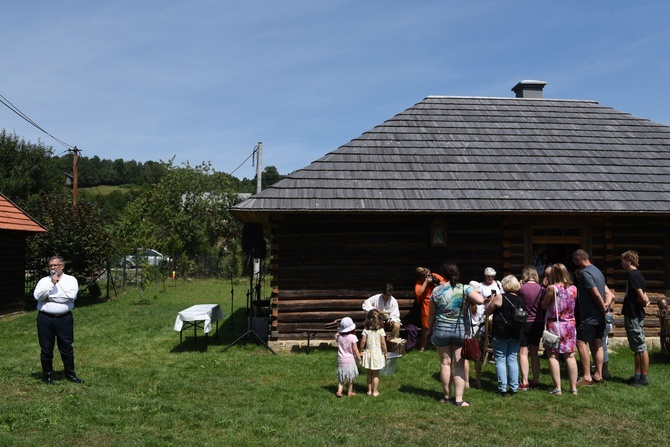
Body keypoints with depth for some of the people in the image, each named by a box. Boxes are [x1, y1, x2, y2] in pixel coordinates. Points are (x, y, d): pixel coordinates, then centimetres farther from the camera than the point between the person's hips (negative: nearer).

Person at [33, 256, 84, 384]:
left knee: (67, 347, 6)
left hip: (64, 318, -1)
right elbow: (38, 296, -10)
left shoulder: (71, 280, 1)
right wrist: (52, 284, -16)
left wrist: (49, 296, -8)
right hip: (45, 318, 1)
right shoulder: (44, 281, 5)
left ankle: (70, 374, 19)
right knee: (46, 348, 8)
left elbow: (71, 295, -15)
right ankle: (47, 375, 23)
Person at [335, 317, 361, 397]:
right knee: (350, 378, 12)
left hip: (341, 360, 3)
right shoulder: (353, 337, -15)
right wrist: (359, 358, -1)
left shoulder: (339, 336, -4)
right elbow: (355, 350, -11)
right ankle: (350, 392, 20)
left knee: (341, 378, 14)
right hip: (350, 360, -3)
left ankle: (339, 390, 1)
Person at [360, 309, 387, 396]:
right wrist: (385, 352, 2)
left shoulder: (366, 330, -7)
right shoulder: (381, 330, -11)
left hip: (368, 353, 2)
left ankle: (369, 390, 23)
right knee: (376, 374, 9)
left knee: (369, 373, 16)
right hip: (378, 353, -2)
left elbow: (363, 342, -8)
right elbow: (383, 343, -11)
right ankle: (375, 391, 14)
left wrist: (361, 351, 7)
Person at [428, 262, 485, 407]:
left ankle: (447, 396, 20)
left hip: (441, 330, 0)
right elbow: (481, 300, -21)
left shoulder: (437, 291, -5)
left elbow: (431, 314, 1)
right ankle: (459, 399, 4)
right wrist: (469, 300, 1)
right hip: (460, 331, 0)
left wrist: (430, 330, 16)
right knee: (459, 365, 4)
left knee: (445, 362, 11)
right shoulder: (465, 289, -7)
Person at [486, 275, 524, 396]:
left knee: (500, 360, 2)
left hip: (500, 334, -5)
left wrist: (491, 299, 10)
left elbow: (487, 312, -1)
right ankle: (514, 387, 11)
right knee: (512, 359, 11)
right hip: (515, 334, 5)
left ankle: (503, 388, 1)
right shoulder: (520, 300, 4)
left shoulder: (499, 297, -10)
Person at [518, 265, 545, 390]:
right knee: (534, 353, 15)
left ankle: (524, 382, -1)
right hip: (539, 323, 5)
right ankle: (536, 381, 20)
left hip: (525, 322, -5)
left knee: (523, 353, 1)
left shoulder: (521, 288, -15)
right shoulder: (542, 289, -2)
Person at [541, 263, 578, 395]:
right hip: (570, 324, 4)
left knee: (553, 356, 2)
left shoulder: (552, 288, -13)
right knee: (570, 356, 11)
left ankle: (557, 388, 0)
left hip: (554, 324, -4)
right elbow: (574, 304, 12)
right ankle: (573, 387, 13)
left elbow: (544, 306, -3)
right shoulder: (574, 288, 0)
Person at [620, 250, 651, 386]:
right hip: (634, 315, 10)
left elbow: (642, 297, -19)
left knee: (641, 347, -4)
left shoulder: (633, 275, -16)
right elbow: (644, 297, 18)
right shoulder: (636, 274, 15)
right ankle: (638, 375, 21)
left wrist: (644, 302, -1)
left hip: (634, 317, -10)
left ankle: (644, 378, 1)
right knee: (637, 348, 14)